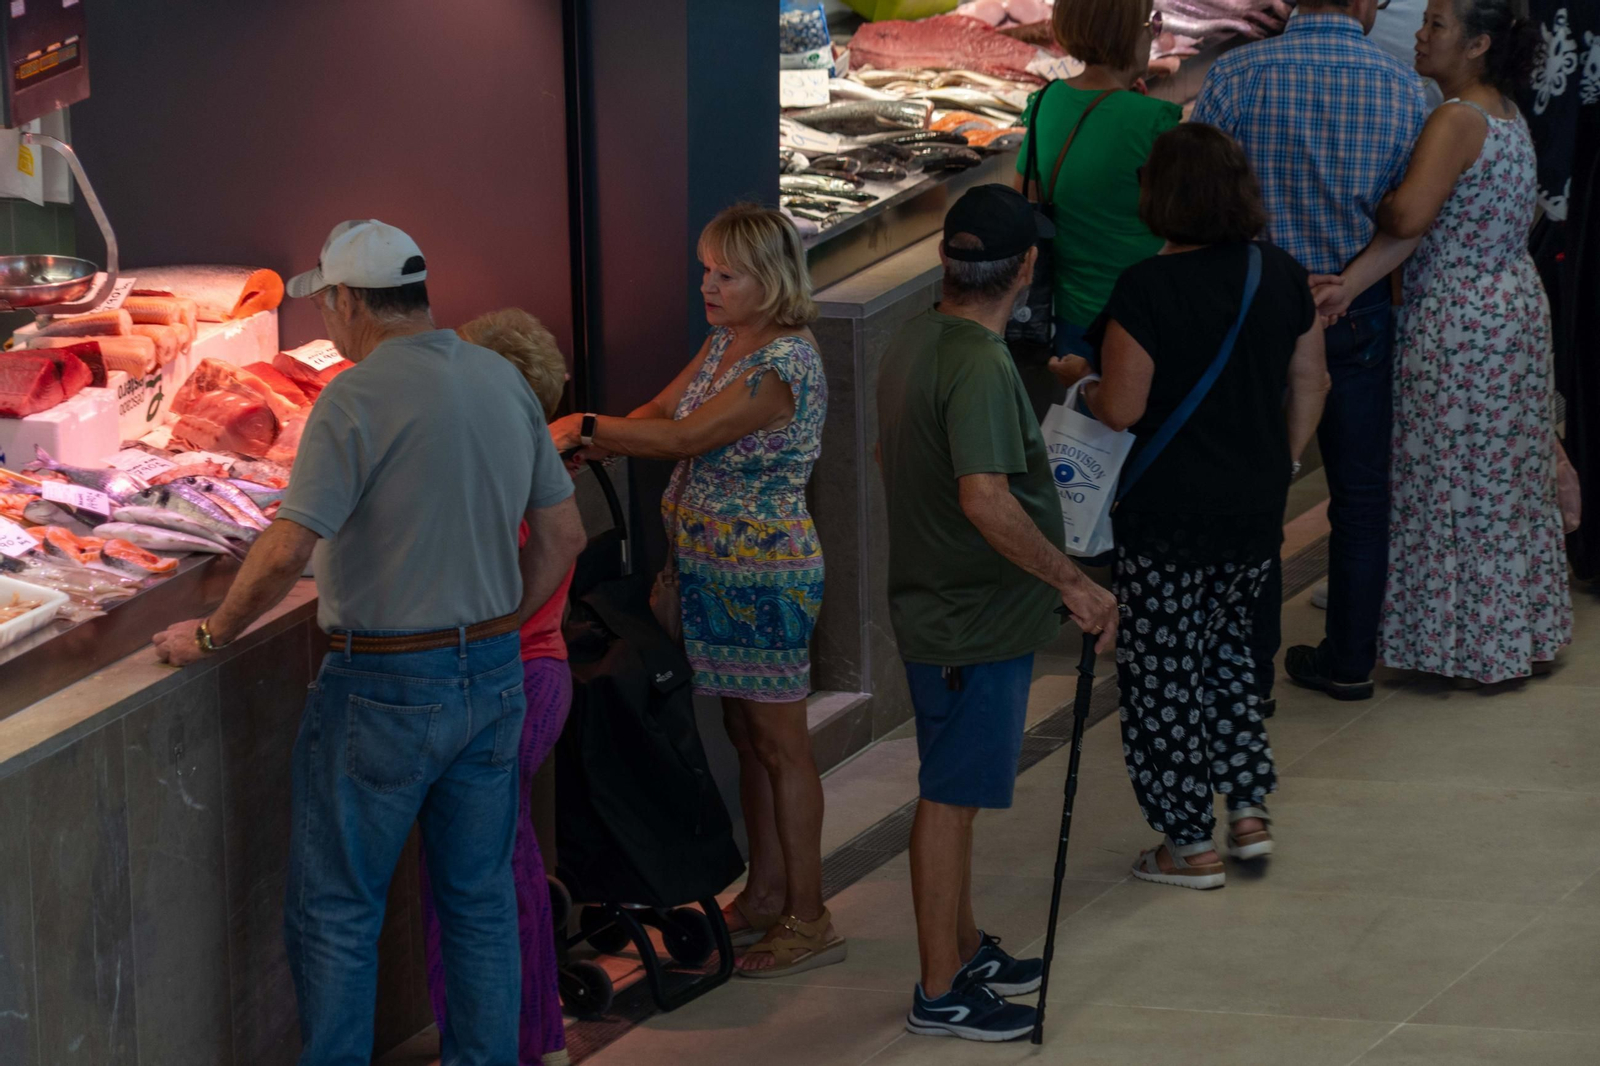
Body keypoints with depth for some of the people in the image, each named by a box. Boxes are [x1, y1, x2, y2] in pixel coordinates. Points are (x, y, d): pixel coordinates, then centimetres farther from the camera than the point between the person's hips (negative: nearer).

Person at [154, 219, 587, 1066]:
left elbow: (285, 551, -22)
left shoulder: (357, 399, -17)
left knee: (336, 910, 5)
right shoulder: (505, 383, 5)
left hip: (385, 689, -7)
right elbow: (562, 535, 11)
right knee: (480, 899, 15)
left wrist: (211, 636, -8)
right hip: (493, 677, 7)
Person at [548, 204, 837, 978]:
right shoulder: (725, 340, 8)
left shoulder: (785, 363, -22)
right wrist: (586, 444, -11)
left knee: (779, 742, -2)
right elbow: (662, 412, 5)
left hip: (766, 574, -9)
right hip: (713, 567, 9)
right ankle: (763, 896, 27)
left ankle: (808, 919, 5)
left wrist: (587, 428, -20)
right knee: (746, 735, 16)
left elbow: (687, 437, -25)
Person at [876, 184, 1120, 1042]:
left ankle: (965, 949, 34)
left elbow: (889, 455, 20)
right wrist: (1072, 584, -28)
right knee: (951, 798, -1)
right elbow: (986, 499, -34)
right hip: (976, 621, -10)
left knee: (955, 792, 21)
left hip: (933, 606, 10)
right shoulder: (981, 367, -25)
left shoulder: (913, 342, 6)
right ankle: (940, 993, 6)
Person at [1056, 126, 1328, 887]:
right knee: (1227, 644, 25)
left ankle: (1189, 845, 12)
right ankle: (1249, 809, 20)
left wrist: (1082, 385, 3)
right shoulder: (1282, 276, -1)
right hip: (1257, 508, 6)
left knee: (1164, 670, 6)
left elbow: (1121, 409, -18)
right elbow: (1310, 386, 8)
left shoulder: (1146, 289, -19)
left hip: (1167, 514, -6)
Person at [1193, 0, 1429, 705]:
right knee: (1359, 492, 15)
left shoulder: (1236, 75, -10)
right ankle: (1350, 660, 24)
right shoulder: (1401, 86, -6)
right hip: (1360, 315, 1)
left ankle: (1250, 670, 13)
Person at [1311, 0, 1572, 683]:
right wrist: (1351, 283, -12)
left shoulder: (1458, 121, -20)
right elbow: (1428, 223, -2)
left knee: (1458, 480, 3)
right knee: (1509, 474, 18)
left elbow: (1408, 218, -32)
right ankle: (1526, 632, 28)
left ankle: (1478, 645, 13)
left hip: (1461, 324, -9)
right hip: (1517, 309, 9)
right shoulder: (1507, 116, 7)